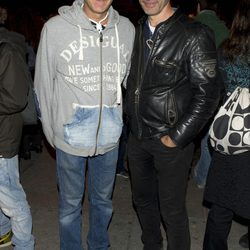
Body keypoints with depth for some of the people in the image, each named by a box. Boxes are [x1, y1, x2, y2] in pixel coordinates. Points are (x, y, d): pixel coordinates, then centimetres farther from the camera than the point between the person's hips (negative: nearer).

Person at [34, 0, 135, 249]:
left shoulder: (127, 28, -3)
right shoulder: (55, 27, -10)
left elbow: (130, 80, 8)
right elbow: (43, 84, -2)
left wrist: (120, 123, 9)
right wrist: (51, 132, 3)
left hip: (109, 136, 3)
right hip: (70, 137, -2)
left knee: (103, 200, 21)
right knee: (70, 203, 14)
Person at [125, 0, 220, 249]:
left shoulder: (194, 35, -14)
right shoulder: (138, 31, 5)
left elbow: (207, 94, -14)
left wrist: (177, 137, -14)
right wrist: (131, 119, 10)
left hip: (170, 141, -6)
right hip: (137, 137, 6)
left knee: (171, 209, 7)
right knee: (142, 199, 20)